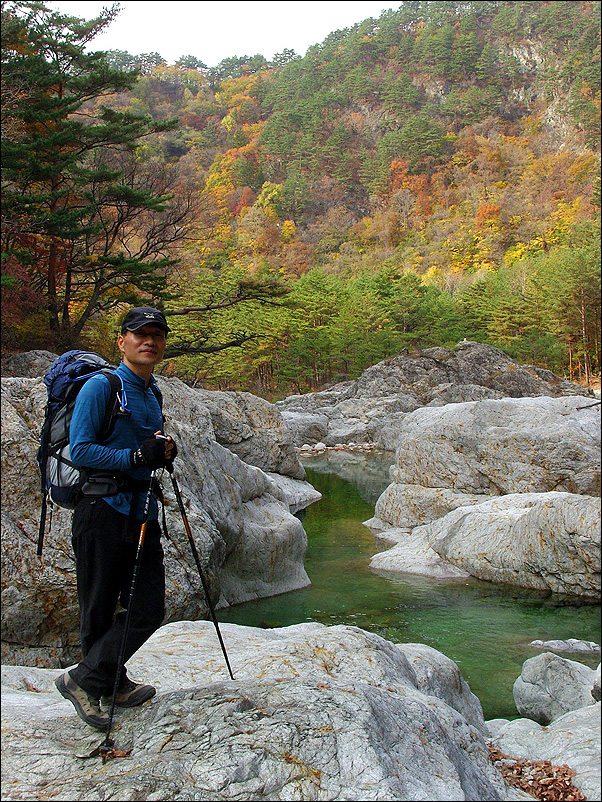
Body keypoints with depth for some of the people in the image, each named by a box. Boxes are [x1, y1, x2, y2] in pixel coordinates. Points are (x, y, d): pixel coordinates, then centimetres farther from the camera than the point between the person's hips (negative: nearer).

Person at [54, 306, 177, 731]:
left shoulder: (153, 393, 15)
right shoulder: (100, 386, -10)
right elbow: (80, 450, -16)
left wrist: (165, 451, 1)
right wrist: (137, 456, -23)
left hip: (144, 510, 7)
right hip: (102, 509, -7)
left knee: (150, 609, 5)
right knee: (99, 610, 4)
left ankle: (111, 681, 20)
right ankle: (84, 681, 22)